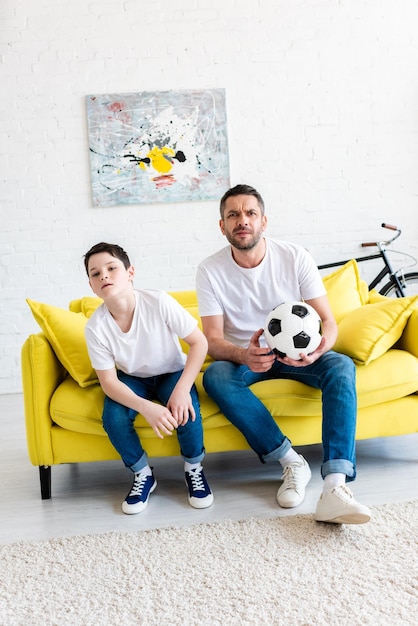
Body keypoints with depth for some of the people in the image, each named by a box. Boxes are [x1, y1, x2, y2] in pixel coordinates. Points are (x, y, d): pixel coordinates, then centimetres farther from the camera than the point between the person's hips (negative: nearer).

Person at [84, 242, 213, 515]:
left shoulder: (159, 302, -28)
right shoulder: (96, 326, -22)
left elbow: (199, 342, -21)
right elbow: (108, 380, -19)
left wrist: (182, 389, -32)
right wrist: (146, 407, -36)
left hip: (171, 372, -1)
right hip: (132, 379, 2)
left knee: (185, 409, -30)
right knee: (113, 416, -26)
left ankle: (194, 469, 1)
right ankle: (143, 474, 2)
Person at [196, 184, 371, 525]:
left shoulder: (295, 257, -10)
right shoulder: (211, 270, -11)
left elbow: (328, 321, -10)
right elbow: (214, 340, -15)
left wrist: (318, 348, -35)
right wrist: (244, 355, -39)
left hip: (296, 354, 1)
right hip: (243, 357, 0)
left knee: (341, 366, -30)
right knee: (215, 376, -33)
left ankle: (335, 486, -40)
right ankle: (291, 461, -24)